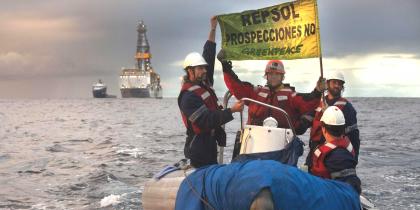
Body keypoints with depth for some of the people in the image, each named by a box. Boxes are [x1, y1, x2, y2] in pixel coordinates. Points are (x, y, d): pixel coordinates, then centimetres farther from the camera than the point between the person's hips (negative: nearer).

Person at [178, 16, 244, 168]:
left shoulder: (204, 83, 8)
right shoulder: (188, 97, -18)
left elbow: (209, 56, 13)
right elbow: (208, 120, -26)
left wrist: (213, 30, 10)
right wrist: (232, 110, -28)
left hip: (210, 144, 9)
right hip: (199, 148, -9)